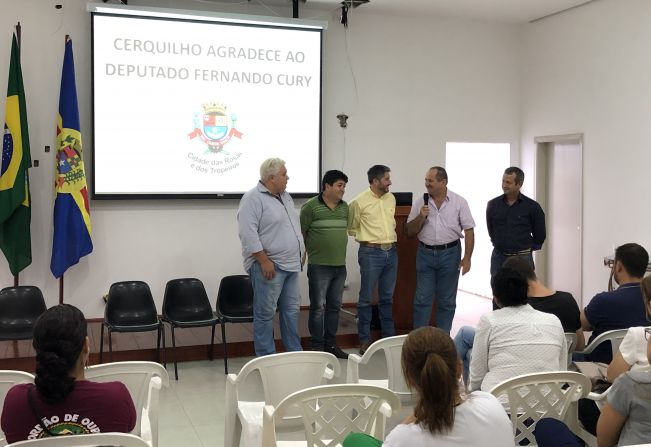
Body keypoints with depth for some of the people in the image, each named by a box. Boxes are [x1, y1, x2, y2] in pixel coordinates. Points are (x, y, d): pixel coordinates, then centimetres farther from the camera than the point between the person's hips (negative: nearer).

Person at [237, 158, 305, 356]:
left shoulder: (285, 196, 16)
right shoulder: (253, 198, -12)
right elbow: (248, 234, -20)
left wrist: (301, 252, 17)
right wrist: (264, 261, -21)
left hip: (290, 265, 9)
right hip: (269, 266, -9)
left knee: (292, 310, 13)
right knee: (265, 314, -1)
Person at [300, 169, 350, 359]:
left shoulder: (345, 207, 10)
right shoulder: (311, 206, -8)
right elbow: (301, 232, -5)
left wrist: (339, 249, 13)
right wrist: (311, 251, -2)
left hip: (340, 265, 6)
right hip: (319, 266, -6)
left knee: (334, 306, 12)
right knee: (318, 307, 0)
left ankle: (331, 344, 22)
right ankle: (317, 347, 9)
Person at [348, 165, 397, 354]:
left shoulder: (391, 198, 9)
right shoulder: (359, 202, -9)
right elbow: (352, 228, 1)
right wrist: (367, 239, 0)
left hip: (391, 252, 6)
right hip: (371, 253, -6)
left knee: (387, 297, 13)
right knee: (366, 298, 1)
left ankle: (389, 337, 22)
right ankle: (364, 340, 10)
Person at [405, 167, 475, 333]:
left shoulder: (459, 202, -2)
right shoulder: (420, 202, 3)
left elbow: (469, 230, -3)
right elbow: (410, 232, 6)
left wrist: (467, 258, -10)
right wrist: (421, 217, -12)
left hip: (450, 253, -1)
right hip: (425, 254, 1)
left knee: (446, 301, 7)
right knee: (422, 299, 2)